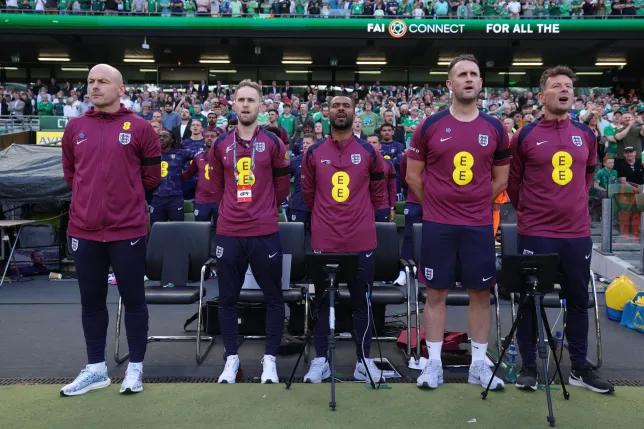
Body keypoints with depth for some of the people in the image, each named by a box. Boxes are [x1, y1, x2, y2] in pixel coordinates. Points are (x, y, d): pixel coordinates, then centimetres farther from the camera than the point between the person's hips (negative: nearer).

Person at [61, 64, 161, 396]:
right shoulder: (75, 128, 8)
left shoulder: (139, 128, -3)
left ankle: (135, 367, 20)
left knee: (133, 299, 6)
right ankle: (96, 368, 27)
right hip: (84, 230, 4)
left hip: (128, 229, -4)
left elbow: (152, 177, 2)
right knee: (91, 301, 13)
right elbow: (69, 173, 19)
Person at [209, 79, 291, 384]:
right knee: (227, 299, 8)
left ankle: (270, 358, 18)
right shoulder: (220, 145, 6)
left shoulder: (273, 143, 0)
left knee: (274, 298, 5)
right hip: (228, 233, 2)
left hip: (265, 233, -2)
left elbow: (281, 187, 10)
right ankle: (231, 358, 22)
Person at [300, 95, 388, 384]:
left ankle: (364, 360, 18)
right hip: (323, 241, 0)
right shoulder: (314, 152, 4)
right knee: (323, 301, 8)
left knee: (362, 302, 7)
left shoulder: (368, 152, 4)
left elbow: (378, 191, 14)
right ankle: (320, 359, 19)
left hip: (361, 240, 0)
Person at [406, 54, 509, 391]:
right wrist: (437, 205, 5)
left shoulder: (495, 129, 4)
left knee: (481, 293, 7)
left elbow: (501, 178, 13)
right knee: (436, 292, 5)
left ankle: (479, 364, 20)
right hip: (437, 225, -2)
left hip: (479, 226, 2)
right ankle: (433, 363, 17)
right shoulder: (430, 126, -2)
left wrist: (476, 204, 7)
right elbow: (413, 176, 4)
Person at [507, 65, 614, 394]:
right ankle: (528, 366, 19)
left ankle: (579, 369, 25)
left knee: (578, 299, 11)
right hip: (535, 233, -4)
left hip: (577, 233, 4)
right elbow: (513, 180, 6)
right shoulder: (525, 136, -4)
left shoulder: (586, 135, 7)